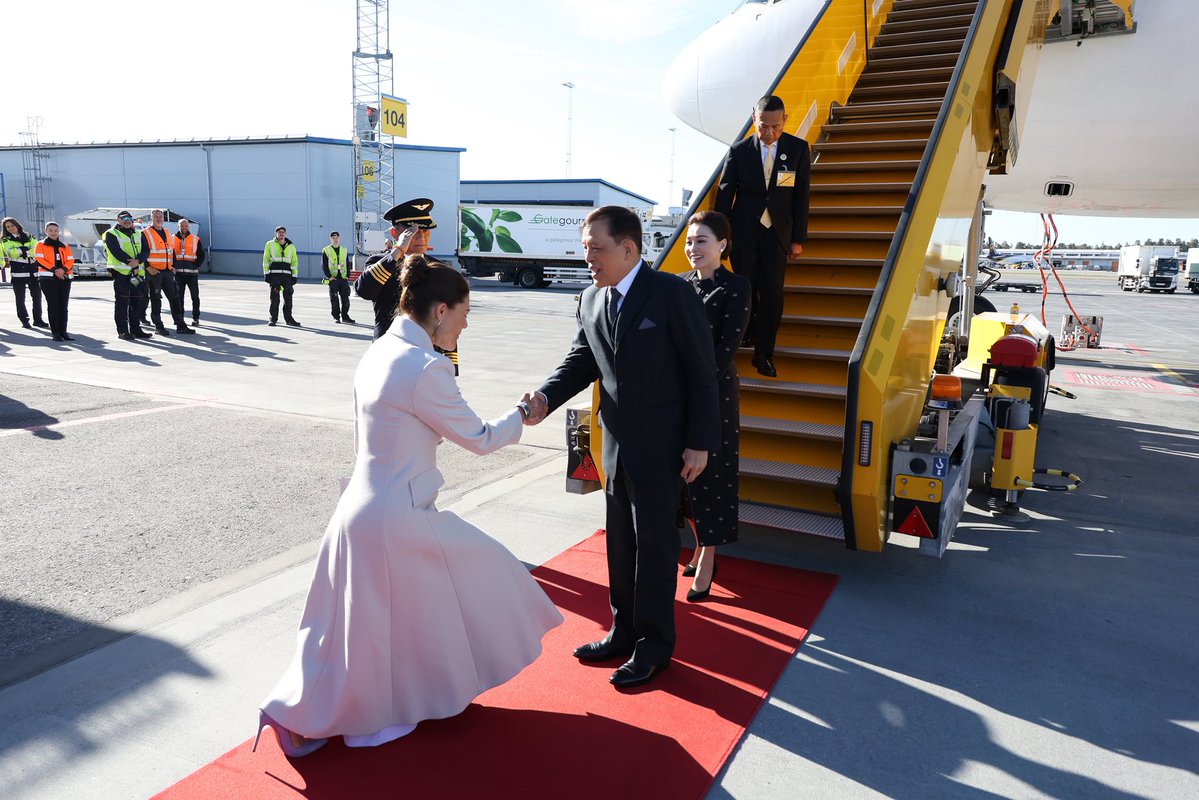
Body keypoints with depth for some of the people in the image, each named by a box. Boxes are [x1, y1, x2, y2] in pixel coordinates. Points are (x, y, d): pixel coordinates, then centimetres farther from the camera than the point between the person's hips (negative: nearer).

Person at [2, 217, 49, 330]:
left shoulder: (29, 237, 15)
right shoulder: (5, 240, 6)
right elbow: (12, 252, -13)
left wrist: (22, 251, -10)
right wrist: (27, 249, -10)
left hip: (33, 271, 3)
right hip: (18, 272, -3)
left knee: (37, 296, 5)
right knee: (20, 298, -1)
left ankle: (38, 319, 15)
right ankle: (24, 320, 8)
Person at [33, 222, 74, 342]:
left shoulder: (65, 246, 17)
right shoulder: (40, 245, 7)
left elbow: (70, 260, 8)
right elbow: (39, 259, -5)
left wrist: (63, 269, -13)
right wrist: (54, 270, -16)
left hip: (64, 278, 3)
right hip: (47, 278, -3)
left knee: (63, 305, 2)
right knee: (53, 305, -5)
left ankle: (63, 331, 6)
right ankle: (56, 333, -4)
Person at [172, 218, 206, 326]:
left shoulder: (196, 240, 5)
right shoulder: (172, 239, 8)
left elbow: (202, 255, 6)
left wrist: (196, 266, -6)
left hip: (192, 273, -1)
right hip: (178, 273, 1)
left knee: (195, 296, 1)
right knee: (178, 296, 5)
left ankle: (196, 317, 9)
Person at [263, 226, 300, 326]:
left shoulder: (291, 246, 14)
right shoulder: (270, 244, 8)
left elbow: (294, 262, 15)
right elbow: (266, 260, 5)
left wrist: (295, 276, 8)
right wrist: (266, 273, -2)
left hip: (287, 274, 2)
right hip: (274, 274, -2)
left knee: (288, 297, 2)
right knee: (274, 297, -3)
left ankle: (288, 318, 10)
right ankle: (273, 318, 4)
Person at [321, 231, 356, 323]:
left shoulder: (344, 250, 13)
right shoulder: (326, 251, 3)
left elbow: (348, 264, 14)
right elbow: (324, 265, -1)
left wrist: (347, 276, 3)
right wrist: (329, 276, -9)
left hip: (343, 278, 3)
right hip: (333, 278, -3)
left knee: (345, 298, 0)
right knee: (334, 299, -1)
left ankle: (345, 316, 9)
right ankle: (336, 317, 6)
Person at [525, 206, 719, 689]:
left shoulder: (672, 293, -14)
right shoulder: (590, 300, 5)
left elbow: (702, 371, -12)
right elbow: (580, 361, 10)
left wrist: (700, 442, -14)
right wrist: (545, 399, -10)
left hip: (662, 445, -6)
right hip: (617, 441, 7)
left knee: (655, 540, 5)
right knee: (620, 540, 16)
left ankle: (655, 644, 22)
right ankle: (625, 631, 33)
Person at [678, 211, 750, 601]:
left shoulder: (735, 287, -7)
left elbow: (728, 345, -13)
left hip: (715, 393, -5)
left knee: (711, 475, 2)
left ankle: (705, 567, 13)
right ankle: (700, 548, 32)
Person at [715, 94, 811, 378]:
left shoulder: (798, 149, -1)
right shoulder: (739, 151, -3)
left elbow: (801, 195, 2)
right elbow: (725, 194, 2)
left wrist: (798, 238, 0)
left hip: (777, 231, 0)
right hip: (744, 230, 0)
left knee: (772, 291, -6)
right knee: (745, 287, 6)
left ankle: (763, 353, 3)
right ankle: (748, 332, 34)